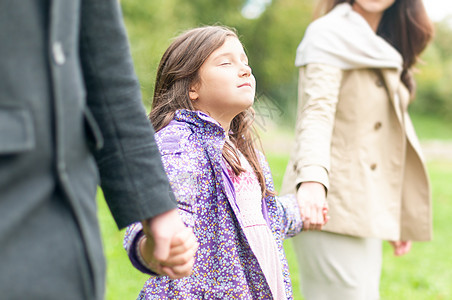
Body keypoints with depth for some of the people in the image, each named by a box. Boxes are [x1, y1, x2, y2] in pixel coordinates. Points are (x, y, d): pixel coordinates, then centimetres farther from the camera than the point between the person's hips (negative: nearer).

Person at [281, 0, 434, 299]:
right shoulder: (329, 34, -4)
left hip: (368, 215, 8)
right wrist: (312, 178, -38)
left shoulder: (386, 48, 20)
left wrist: (398, 220, 22)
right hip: (329, 206, -8)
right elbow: (316, 111, -20)